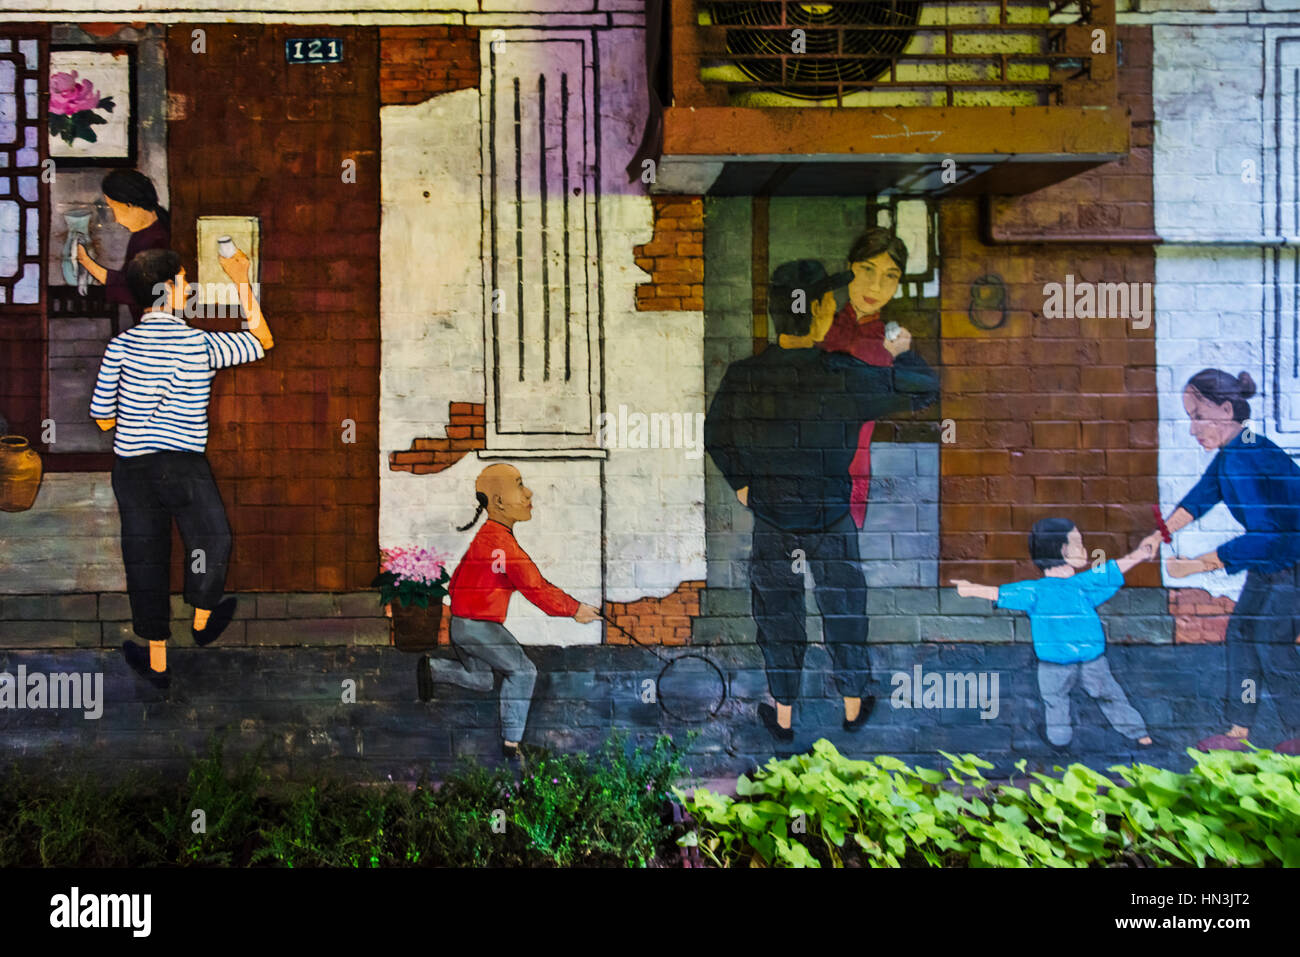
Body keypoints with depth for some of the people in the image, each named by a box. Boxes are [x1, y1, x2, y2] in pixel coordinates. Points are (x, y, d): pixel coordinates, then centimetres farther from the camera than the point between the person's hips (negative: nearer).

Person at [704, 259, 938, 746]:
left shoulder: (741, 378, -17)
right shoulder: (846, 378, -24)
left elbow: (716, 437, 0)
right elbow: (925, 387, -10)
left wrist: (742, 485, 16)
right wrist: (903, 353, 10)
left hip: (771, 524, 1)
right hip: (834, 523, -1)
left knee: (779, 616, 18)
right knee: (844, 612, 20)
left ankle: (783, 717, 32)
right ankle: (853, 706, 39)